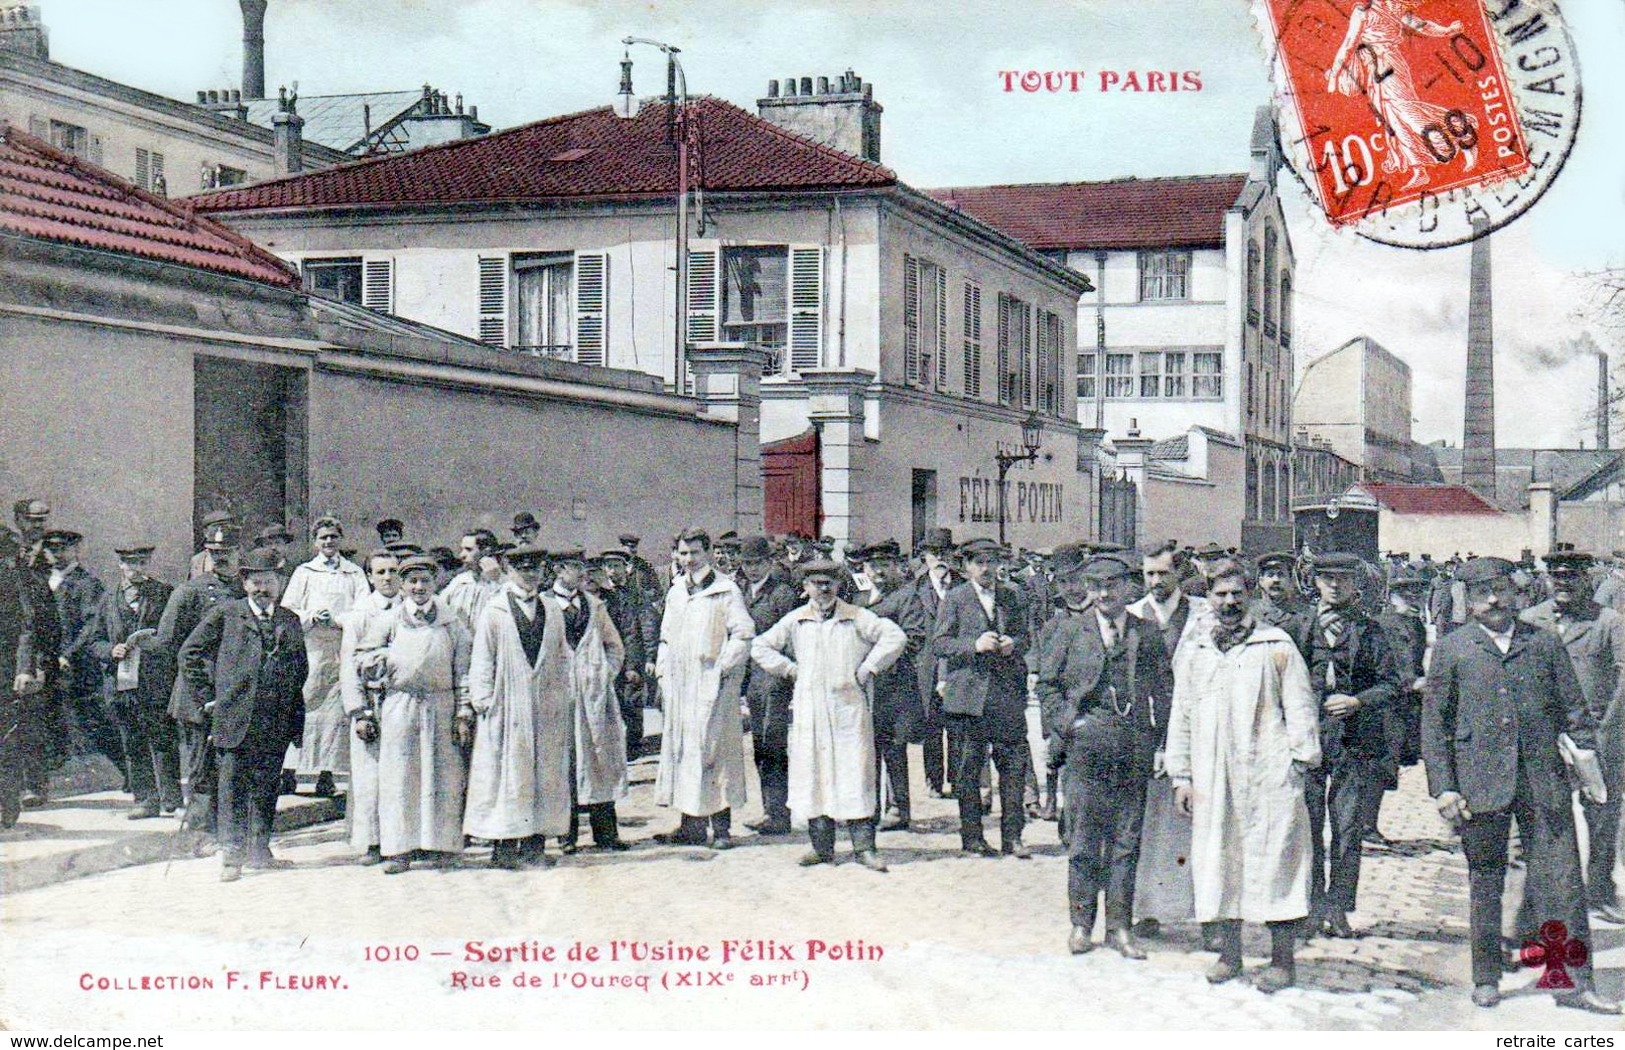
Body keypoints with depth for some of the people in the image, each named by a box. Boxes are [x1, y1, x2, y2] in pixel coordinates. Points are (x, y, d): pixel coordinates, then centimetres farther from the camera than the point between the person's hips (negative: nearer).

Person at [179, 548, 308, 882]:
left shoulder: (291, 622, 14)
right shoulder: (225, 614, 3)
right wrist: (208, 695, 0)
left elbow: (301, 668, 22)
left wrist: (295, 712, 12)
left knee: (266, 788, 10)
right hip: (235, 719, -4)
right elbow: (189, 653, 4)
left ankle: (259, 851, 19)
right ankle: (231, 856, 1)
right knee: (233, 788, -2)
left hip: (276, 724, 4)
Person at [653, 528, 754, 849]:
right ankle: (691, 826, 12)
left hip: (712, 682, -7)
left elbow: (744, 634, -9)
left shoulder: (725, 591, -4)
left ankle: (721, 827, -4)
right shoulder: (676, 592, 16)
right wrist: (662, 670, 12)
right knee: (680, 747, 6)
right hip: (680, 684, 7)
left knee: (711, 747, -8)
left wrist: (723, 667, -13)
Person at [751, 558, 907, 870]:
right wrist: (789, 669, 6)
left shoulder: (857, 618, 4)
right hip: (808, 711, 2)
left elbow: (895, 636, -1)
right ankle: (822, 846, 9)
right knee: (812, 775, 2)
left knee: (855, 774, -5)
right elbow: (760, 647, 15)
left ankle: (864, 847, -3)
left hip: (849, 707, -2)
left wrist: (868, 668, -4)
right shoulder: (795, 621, 10)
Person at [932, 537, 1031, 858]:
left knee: (1014, 764, -1)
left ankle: (1012, 836, 5)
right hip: (969, 694, -3)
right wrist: (974, 645, -18)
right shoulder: (954, 599, 2)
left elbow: (1025, 636, 18)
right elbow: (938, 643, -4)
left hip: (1007, 691, 3)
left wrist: (1013, 644, -5)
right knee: (968, 768, 2)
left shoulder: (1011, 596, 13)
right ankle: (972, 836, 11)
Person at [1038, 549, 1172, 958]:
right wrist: (1069, 723, -4)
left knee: (1126, 841, 5)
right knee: (1083, 840, 2)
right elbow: (1046, 684, 8)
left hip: (1134, 751, 1)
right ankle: (1081, 922, 12)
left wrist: (1157, 736, -1)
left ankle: (1120, 925, 12)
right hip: (1085, 746, -1)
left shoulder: (1149, 634, 9)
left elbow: (1165, 689, 10)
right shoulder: (1068, 630, 6)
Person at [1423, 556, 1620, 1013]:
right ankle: (1486, 979, 20)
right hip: (1480, 783, -1)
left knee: (1563, 880, -2)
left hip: (1545, 781, 1)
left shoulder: (1545, 642, 10)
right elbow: (1433, 723, 4)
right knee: (1485, 882, 8)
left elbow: (1575, 711, 12)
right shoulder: (1451, 649, 5)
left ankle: (1575, 982, 4)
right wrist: (1442, 787, -3)